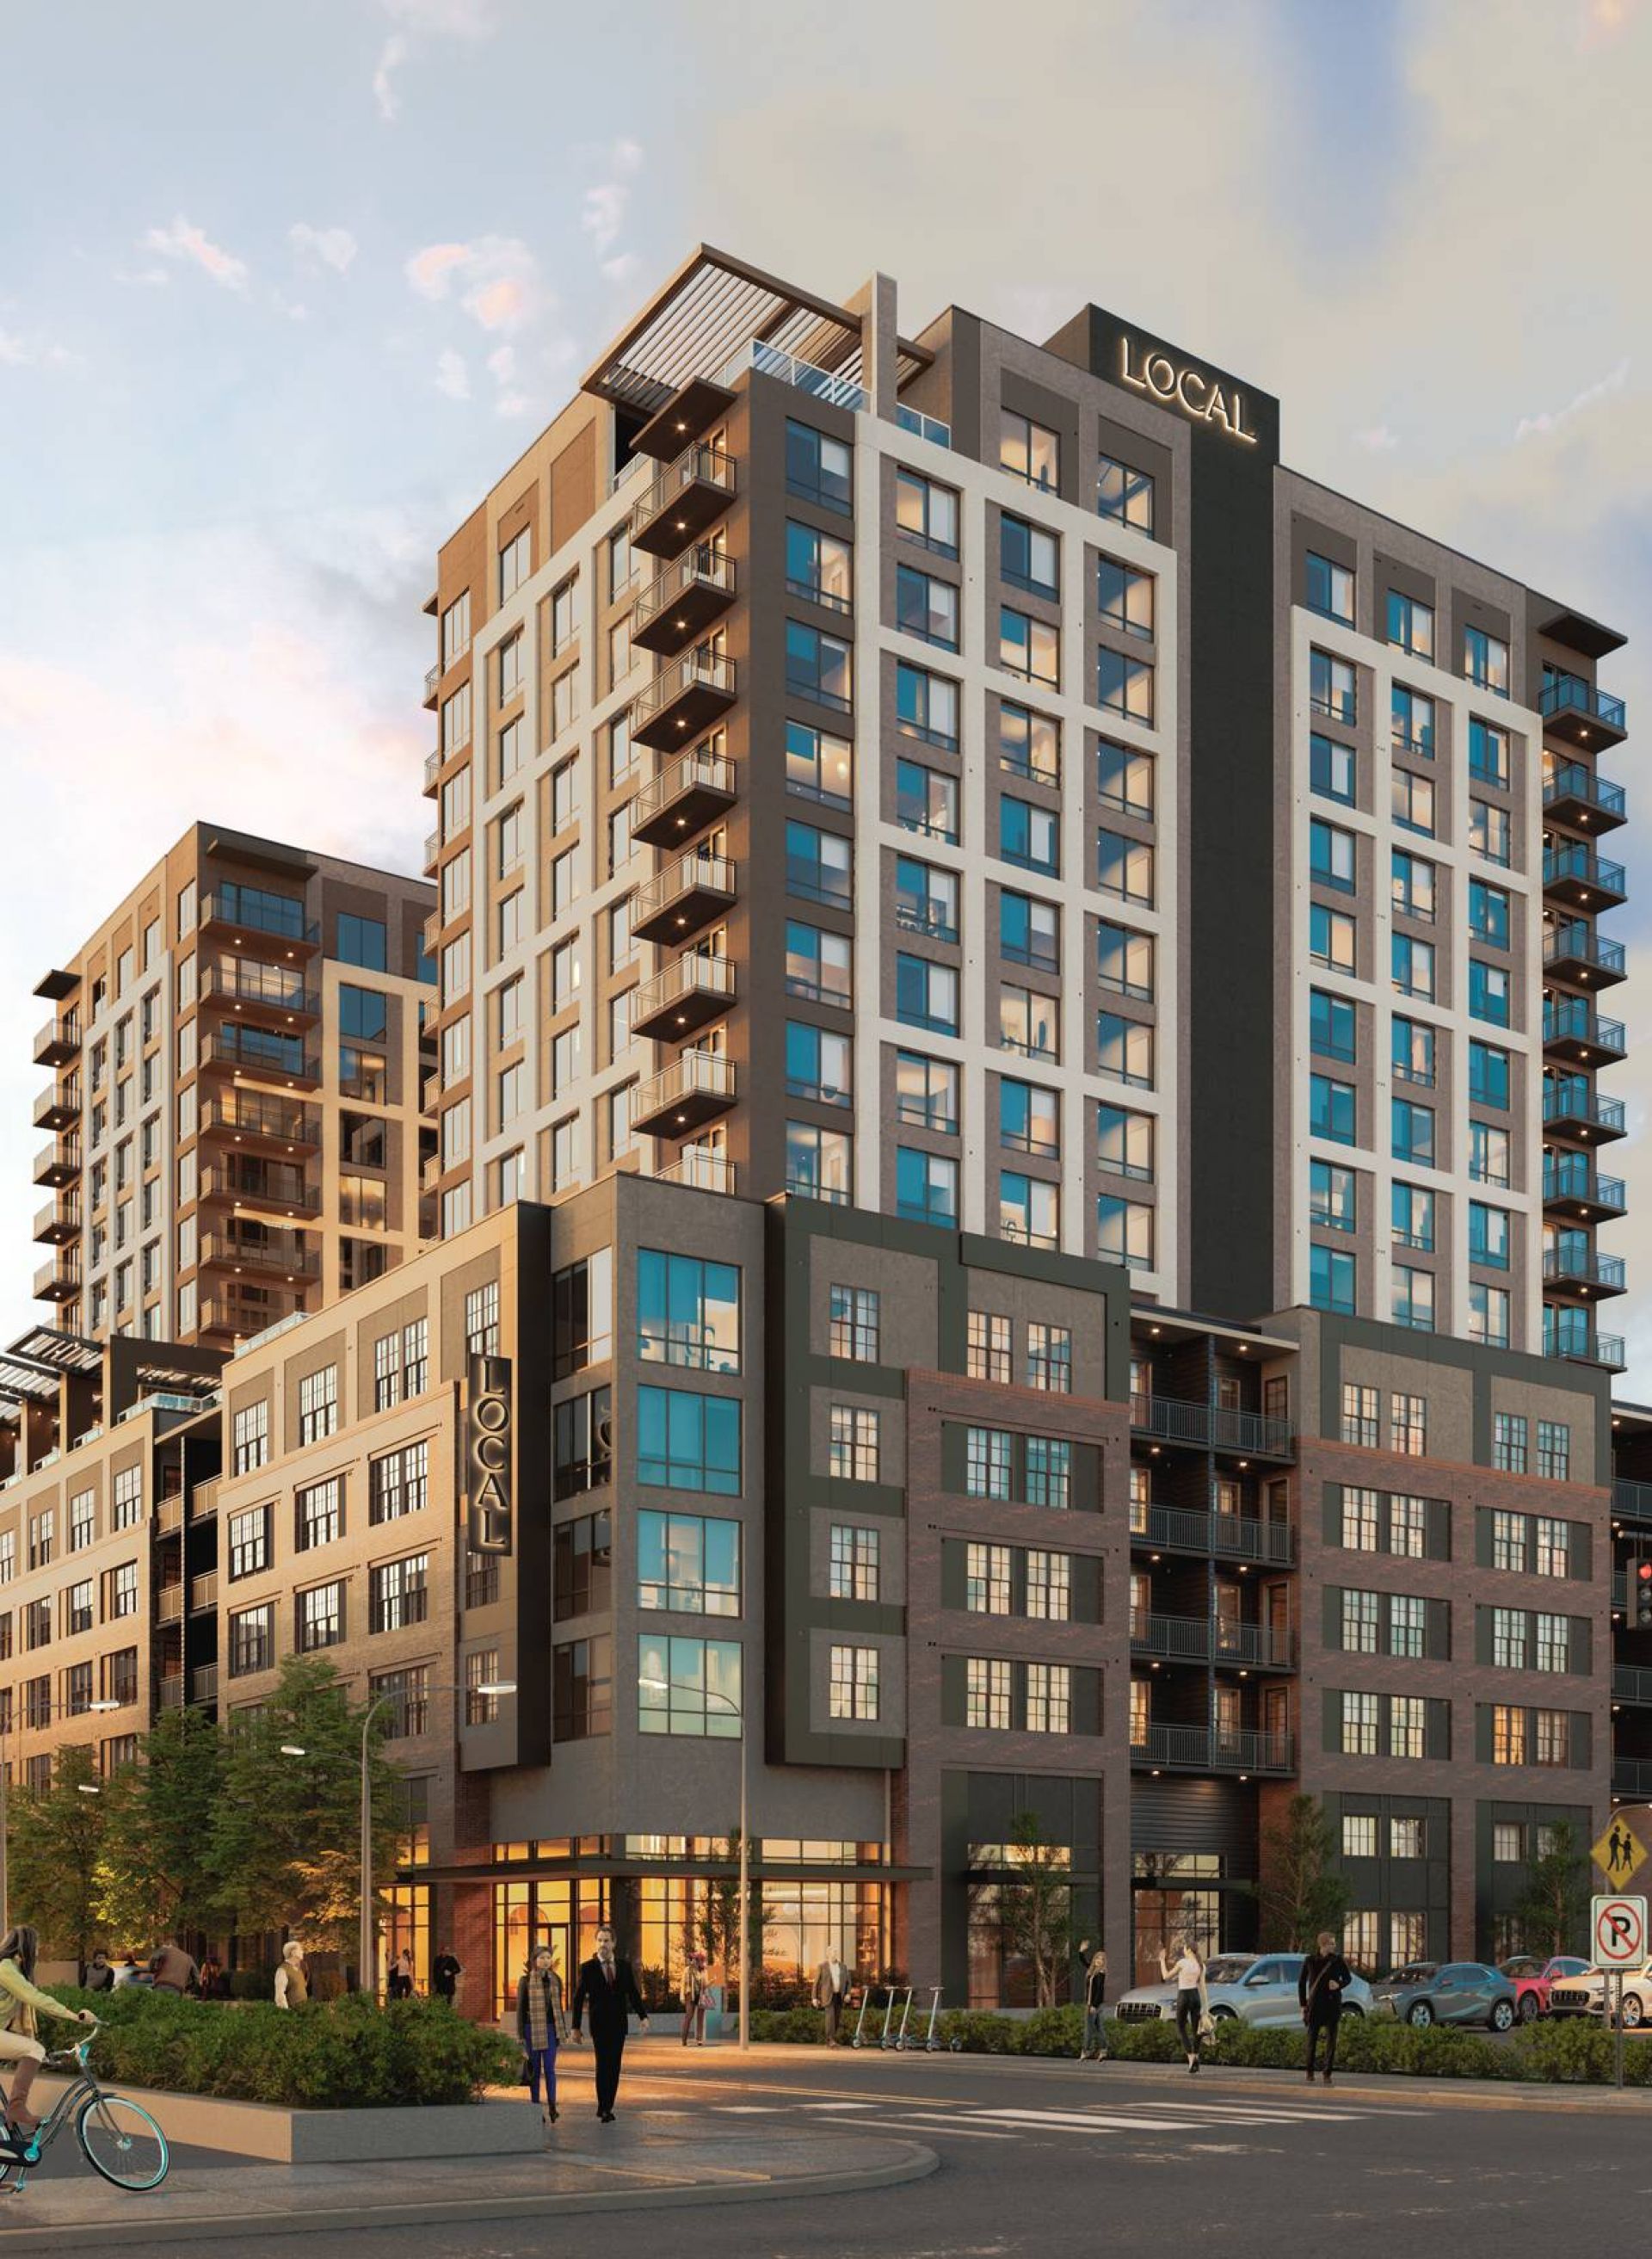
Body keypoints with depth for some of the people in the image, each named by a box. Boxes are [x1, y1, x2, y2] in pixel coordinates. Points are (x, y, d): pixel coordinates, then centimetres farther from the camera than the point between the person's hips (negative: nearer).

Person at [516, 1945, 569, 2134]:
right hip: (532, 2029, -2)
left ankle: (552, 2106, -5)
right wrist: (520, 2036, -7)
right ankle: (536, 2108, 12)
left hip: (551, 2028, 2)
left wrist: (564, 2031, 11)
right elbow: (520, 2008, -4)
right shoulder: (526, 1981, -6)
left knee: (550, 2068, -6)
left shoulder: (556, 1980, 5)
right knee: (535, 2070, 4)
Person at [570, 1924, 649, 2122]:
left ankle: (608, 2107, 13)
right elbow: (578, 1999, -1)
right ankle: (603, 2108, -2)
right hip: (599, 2025, -3)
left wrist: (643, 2016, -8)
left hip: (619, 2024, 3)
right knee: (602, 2066, -8)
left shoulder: (624, 1966, 6)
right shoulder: (588, 1968, -2)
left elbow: (633, 1993, 6)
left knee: (614, 2068, 5)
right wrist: (575, 2027, -4)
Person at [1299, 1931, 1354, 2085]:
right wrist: (1303, 2004, 4)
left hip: (1333, 2003, 0)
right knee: (1312, 2038, 5)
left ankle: (1328, 2074, 3)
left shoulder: (1338, 1960, -3)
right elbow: (1301, 1982, 6)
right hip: (1315, 2003, 0)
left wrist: (1339, 1984, -15)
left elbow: (1348, 1978, 8)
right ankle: (1310, 2072, 20)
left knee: (1331, 2039, -3)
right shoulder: (1310, 1960, -3)